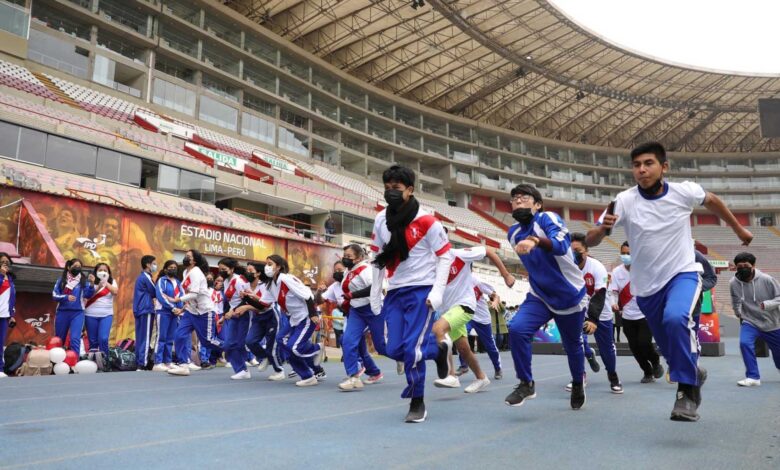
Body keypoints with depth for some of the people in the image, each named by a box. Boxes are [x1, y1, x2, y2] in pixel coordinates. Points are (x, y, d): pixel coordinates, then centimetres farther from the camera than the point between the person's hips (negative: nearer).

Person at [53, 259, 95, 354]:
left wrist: (92, 284, -29)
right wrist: (66, 297, -19)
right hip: (62, 312, 2)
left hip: (77, 313, -2)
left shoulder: (83, 280, 1)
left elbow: (88, 295, -11)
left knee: (75, 339, -12)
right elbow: (54, 295, 0)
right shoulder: (61, 280, 3)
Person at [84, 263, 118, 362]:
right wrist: (98, 287, -19)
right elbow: (88, 295, -8)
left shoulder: (112, 282, 9)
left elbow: (115, 291, -8)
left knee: (103, 339, -14)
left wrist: (106, 283, -14)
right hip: (91, 314, 0)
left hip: (107, 314, 0)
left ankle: (104, 361, -8)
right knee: (93, 340, 4)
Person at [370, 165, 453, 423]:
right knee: (395, 350, 3)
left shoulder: (426, 221, -13)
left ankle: (417, 403, 7)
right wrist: (375, 294, 11)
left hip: (421, 290, -6)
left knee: (412, 347, -12)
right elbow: (378, 259, 12)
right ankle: (437, 349, 31)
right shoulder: (381, 220, 3)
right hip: (395, 292, 6)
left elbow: (445, 256, -7)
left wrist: (437, 291, -14)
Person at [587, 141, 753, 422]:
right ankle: (694, 374, 46)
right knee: (672, 351, 12)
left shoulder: (685, 191, -11)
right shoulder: (624, 201, -15)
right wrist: (602, 228, -38)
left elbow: (712, 201, 12)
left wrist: (738, 228, 23)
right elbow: (590, 242, -16)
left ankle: (686, 390, -17)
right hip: (647, 285, 2)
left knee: (676, 319, -33)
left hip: (682, 274, -1)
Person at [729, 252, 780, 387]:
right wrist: (739, 314, 8)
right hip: (749, 321, 0)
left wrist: (767, 304, -30)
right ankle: (753, 377, -12)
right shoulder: (733, 283, -14)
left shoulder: (766, 279, -20)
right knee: (744, 343, -24)